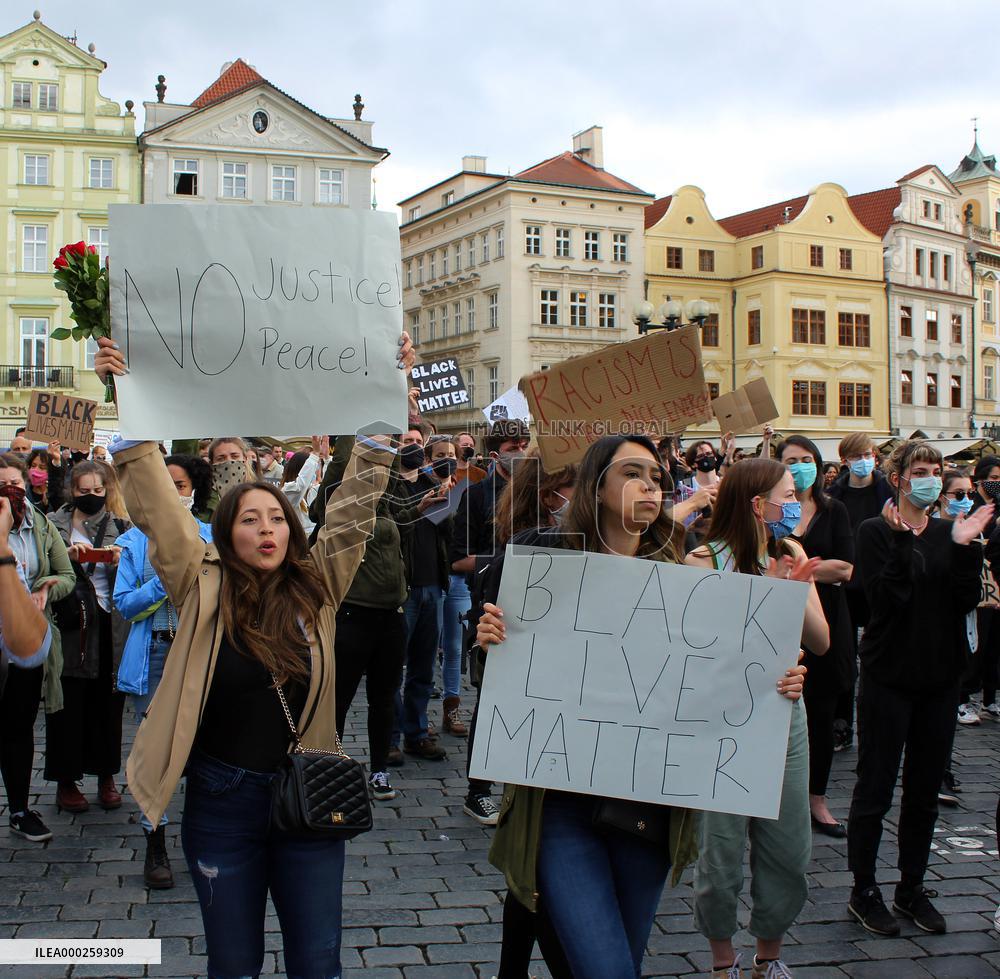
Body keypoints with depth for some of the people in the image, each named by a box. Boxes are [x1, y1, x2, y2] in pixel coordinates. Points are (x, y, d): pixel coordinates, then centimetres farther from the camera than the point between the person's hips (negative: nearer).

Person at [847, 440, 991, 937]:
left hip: (939, 675, 5)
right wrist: (900, 540, -26)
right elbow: (885, 598, -19)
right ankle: (864, 891, 14)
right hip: (889, 674, -5)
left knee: (925, 791, 12)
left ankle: (912, 888, 25)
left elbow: (966, 601, -3)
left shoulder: (949, 533, 8)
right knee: (875, 789, 2)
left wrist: (965, 547, -14)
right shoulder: (876, 532, -6)